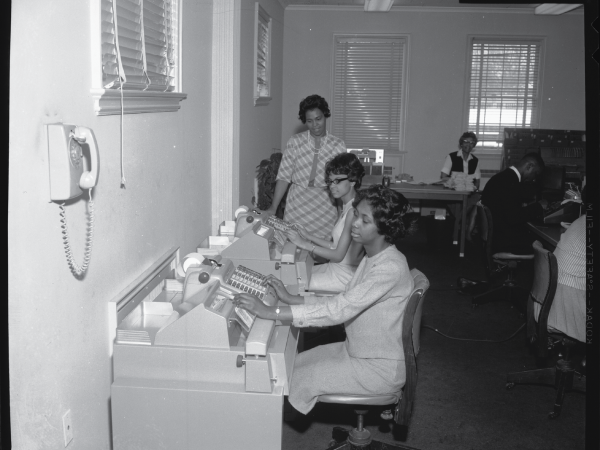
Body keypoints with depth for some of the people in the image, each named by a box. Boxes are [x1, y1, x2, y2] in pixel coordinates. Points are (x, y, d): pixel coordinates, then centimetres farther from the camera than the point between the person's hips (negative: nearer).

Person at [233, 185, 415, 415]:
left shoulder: (391, 267, -27)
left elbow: (338, 310, -34)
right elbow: (343, 303, 6)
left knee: (299, 378, -10)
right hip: (356, 350, 9)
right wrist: (291, 298, -5)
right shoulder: (372, 258, 5)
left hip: (380, 369, -9)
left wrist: (271, 312, -37)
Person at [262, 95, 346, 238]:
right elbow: (284, 176, 0)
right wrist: (273, 207, -5)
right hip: (297, 205, 0)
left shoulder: (338, 145, 2)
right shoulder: (295, 142, 0)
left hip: (325, 208, 0)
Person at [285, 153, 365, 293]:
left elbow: (338, 255, -19)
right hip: (335, 267, 9)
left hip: (344, 276, -9)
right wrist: (308, 236, 6)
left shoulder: (354, 211, -20)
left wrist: (305, 244, -15)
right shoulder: (346, 207, 10)